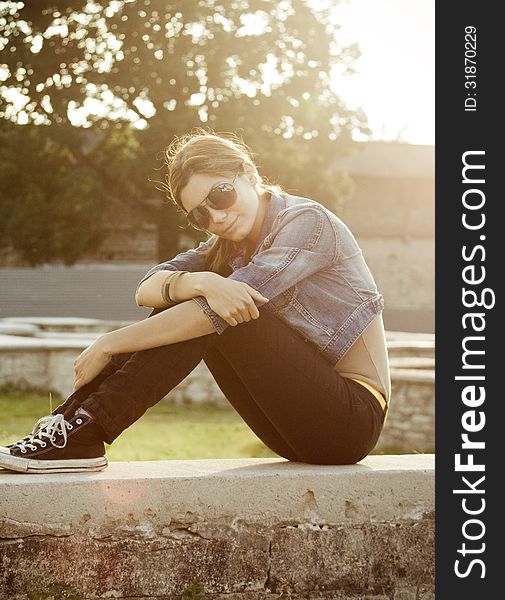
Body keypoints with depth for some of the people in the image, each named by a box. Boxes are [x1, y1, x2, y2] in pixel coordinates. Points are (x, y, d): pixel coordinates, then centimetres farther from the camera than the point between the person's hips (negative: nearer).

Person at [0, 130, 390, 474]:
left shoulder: (307, 222, -13)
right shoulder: (230, 246, 11)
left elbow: (215, 313, -25)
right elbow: (147, 290, -7)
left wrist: (108, 345, -22)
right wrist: (200, 282, -30)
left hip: (351, 421, -7)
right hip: (299, 427, 7)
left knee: (215, 313, -23)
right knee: (186, 301, -6)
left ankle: (85, 434, -25)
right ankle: (70, 423, -12)